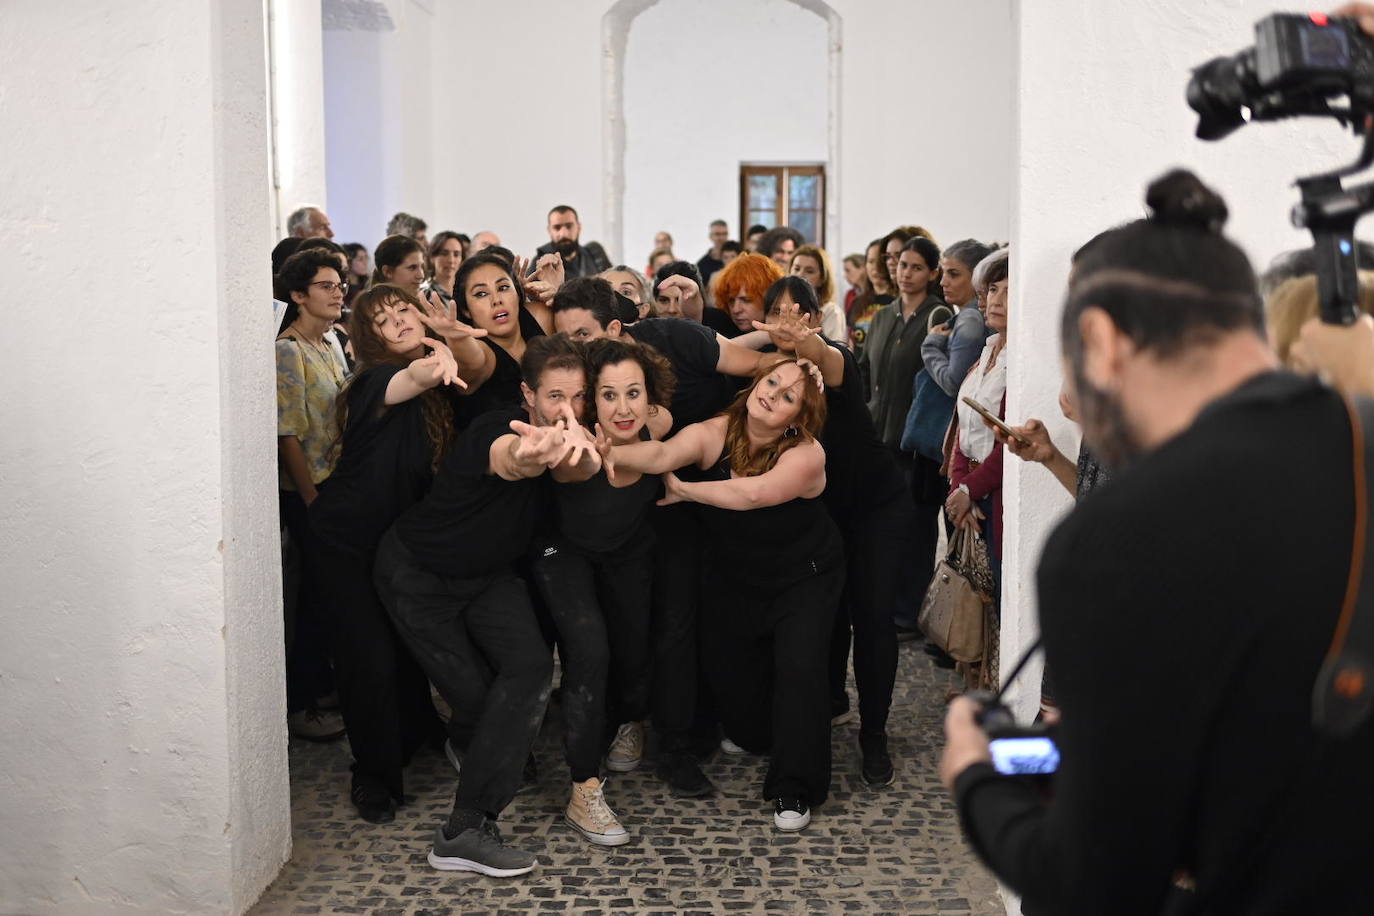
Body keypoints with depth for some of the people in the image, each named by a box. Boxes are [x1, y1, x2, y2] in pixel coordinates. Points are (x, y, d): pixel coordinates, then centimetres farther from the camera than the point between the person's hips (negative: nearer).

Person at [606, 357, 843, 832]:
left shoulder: (806, 455, -26)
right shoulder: (715, 433, -19)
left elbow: (752, 494, -41)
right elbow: (663, 454, -38)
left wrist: (682, 489, -30)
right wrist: (612, 454, -58)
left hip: (802, 579, -3)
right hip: (732, 580, 3)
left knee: (798, 667, -19)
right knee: (725, 670, 5)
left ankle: (794, 789, -3)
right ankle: (757, 741, 42)